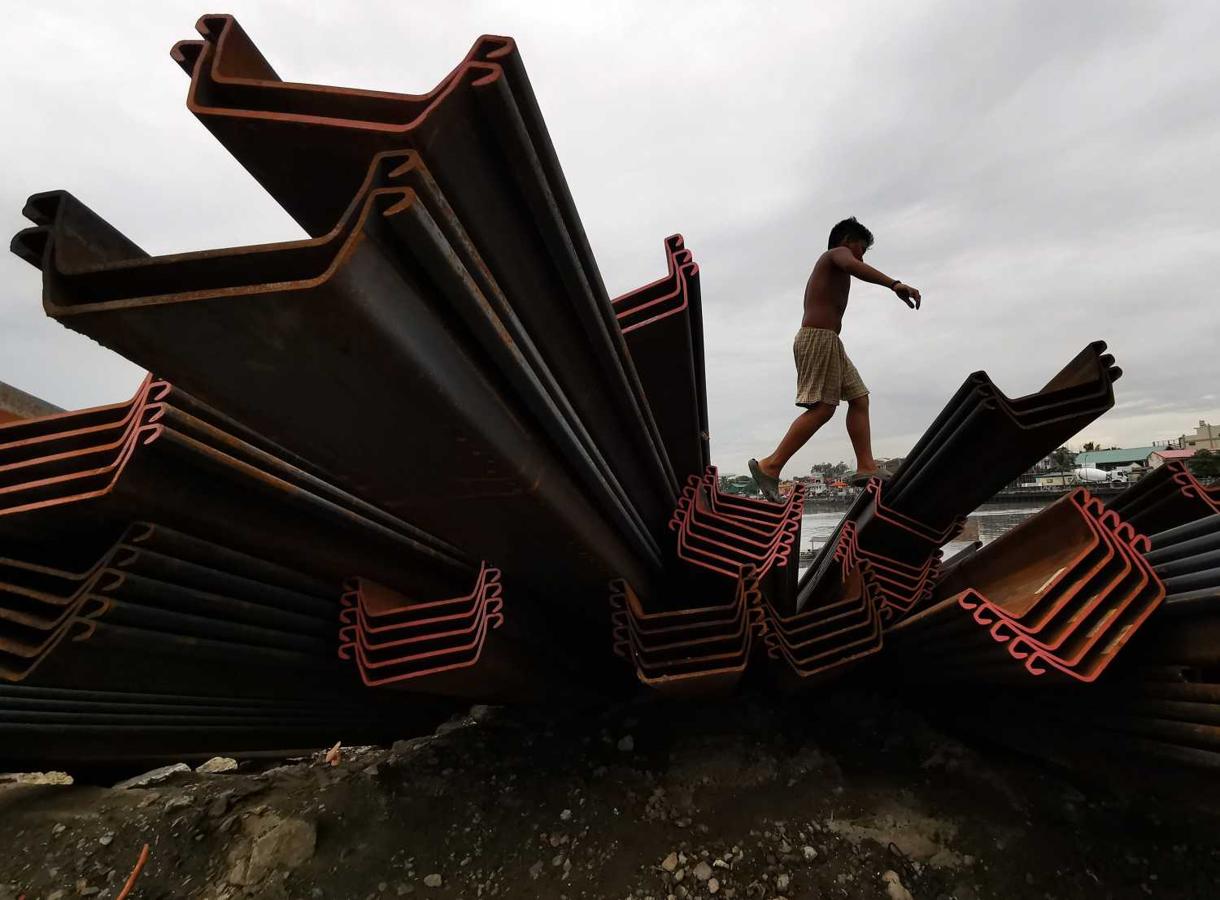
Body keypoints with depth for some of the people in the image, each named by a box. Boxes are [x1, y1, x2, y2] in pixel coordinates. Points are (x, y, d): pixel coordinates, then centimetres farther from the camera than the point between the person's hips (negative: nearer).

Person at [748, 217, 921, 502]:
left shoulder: (825, 266, 32)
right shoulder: (837, 253, 4)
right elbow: (851, 266, -22)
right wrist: (894, 284, -33)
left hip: (826, 342, 10)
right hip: (819, 338, -10)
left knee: (859, 398, 6)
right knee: (823, 408, -17)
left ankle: (866, 467, 0)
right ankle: (770, 466, -19)